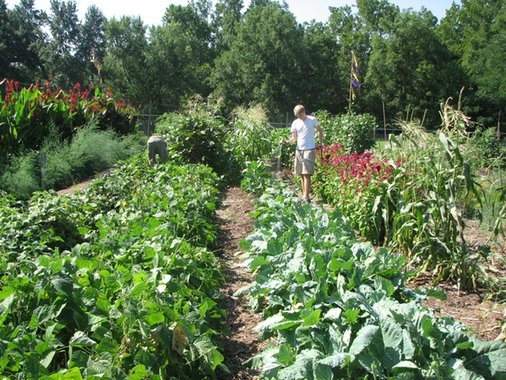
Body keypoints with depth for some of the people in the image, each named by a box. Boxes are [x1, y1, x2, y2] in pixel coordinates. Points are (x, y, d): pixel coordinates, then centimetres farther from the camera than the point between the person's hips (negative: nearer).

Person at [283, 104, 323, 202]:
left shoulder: (312, 120, -2)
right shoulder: (295, 123, 6)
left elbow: (320, 131, 11)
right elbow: (294, 137, 5)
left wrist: (321, 143, 4)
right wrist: (288, 141, -16)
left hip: (309, 150, -5)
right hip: (299, 150, 5)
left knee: (306, 174, -12)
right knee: (301, 174, 8)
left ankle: (306, 196, -13)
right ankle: (303, 195, 16)